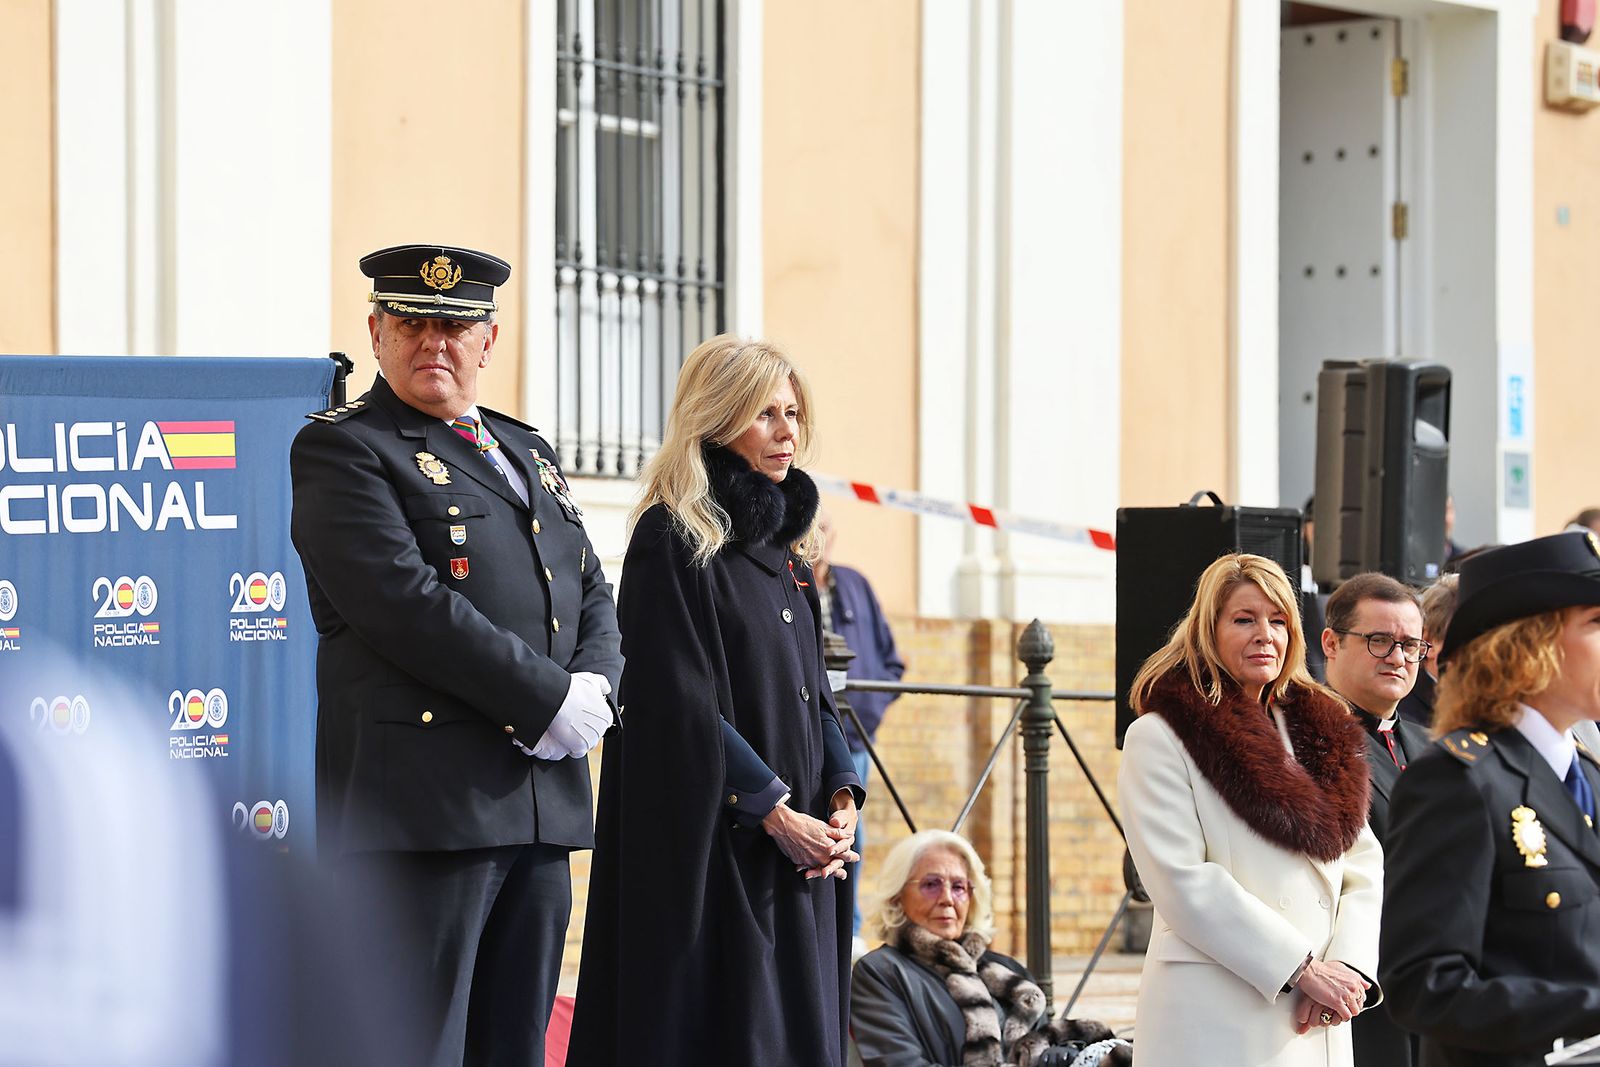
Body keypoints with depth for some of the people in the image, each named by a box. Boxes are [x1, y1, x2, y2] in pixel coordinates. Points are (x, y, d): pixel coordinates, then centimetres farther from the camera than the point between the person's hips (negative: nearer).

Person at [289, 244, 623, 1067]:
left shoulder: (525, 451, 22)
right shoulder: (341, 449, -3)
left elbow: (593, 599, 21)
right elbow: (405, 604, -15)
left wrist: (593, 694, -2)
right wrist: (549, 700, -15)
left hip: (543, 805, 8)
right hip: (421, 806, -8)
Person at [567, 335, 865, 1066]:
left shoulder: (783, 543, 16)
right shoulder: (672, 539, -8)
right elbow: (679, 704, -15)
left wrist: (841, 792, 0)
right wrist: (774, 810, -17)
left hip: (799, 845, 8)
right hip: (714, 841, -8)